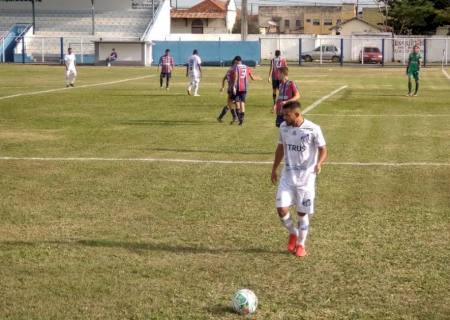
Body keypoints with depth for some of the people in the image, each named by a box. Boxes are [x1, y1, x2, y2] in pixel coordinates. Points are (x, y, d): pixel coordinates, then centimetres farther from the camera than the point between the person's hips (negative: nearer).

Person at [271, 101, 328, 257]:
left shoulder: (313, 129, -15)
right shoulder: (283, 127, -1)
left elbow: (323, 150, -8)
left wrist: (319, 163, -29)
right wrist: (274, 169, 17)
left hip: (306, 178, -3)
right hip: (287, 176, 3)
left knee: (303, 213, 4)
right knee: (281, 209, -7)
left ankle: (300, 244, 25)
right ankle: (293, 233, 22)